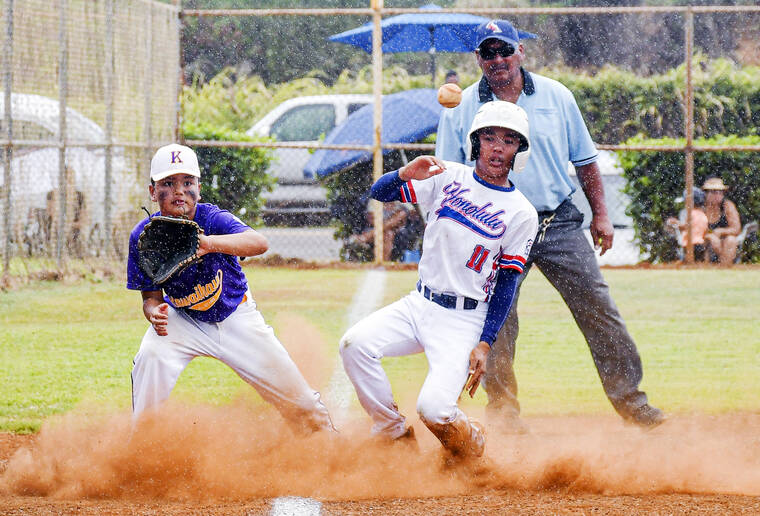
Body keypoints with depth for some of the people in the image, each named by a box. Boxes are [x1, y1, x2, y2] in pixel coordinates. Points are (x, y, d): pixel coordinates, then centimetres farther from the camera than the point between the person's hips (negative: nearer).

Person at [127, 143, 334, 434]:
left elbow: (259, 243, -48)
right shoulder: (143, 237, -18)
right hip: (183, 320, 1)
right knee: (151, 355, -29)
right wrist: (154, 313, -37)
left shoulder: (212, 219, -28)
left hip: (235, 317, -1)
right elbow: (152, 296, -11)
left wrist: (210, 244, -66)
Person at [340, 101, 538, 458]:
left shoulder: (521, 214, -4)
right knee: (355, 343, -21)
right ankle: (395, 437, -1)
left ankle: (470, 445, 15)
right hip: (419, 305, 4)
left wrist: (484, 345, -12)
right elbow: (380, 193, 0)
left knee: (434, 408, -22)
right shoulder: (448, 177, 3)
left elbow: (506, 285, -4)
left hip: (465, 321, -4)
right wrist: (406, 174, -22)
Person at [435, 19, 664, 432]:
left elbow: (584, 160, 12)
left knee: (597, 308, -3)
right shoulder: (460, 110, 2)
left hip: (560, 224, 1)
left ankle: (628, 399, 3)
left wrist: (600, 214, 8)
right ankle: (502, 405, 12)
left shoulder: (555, 96, 6)